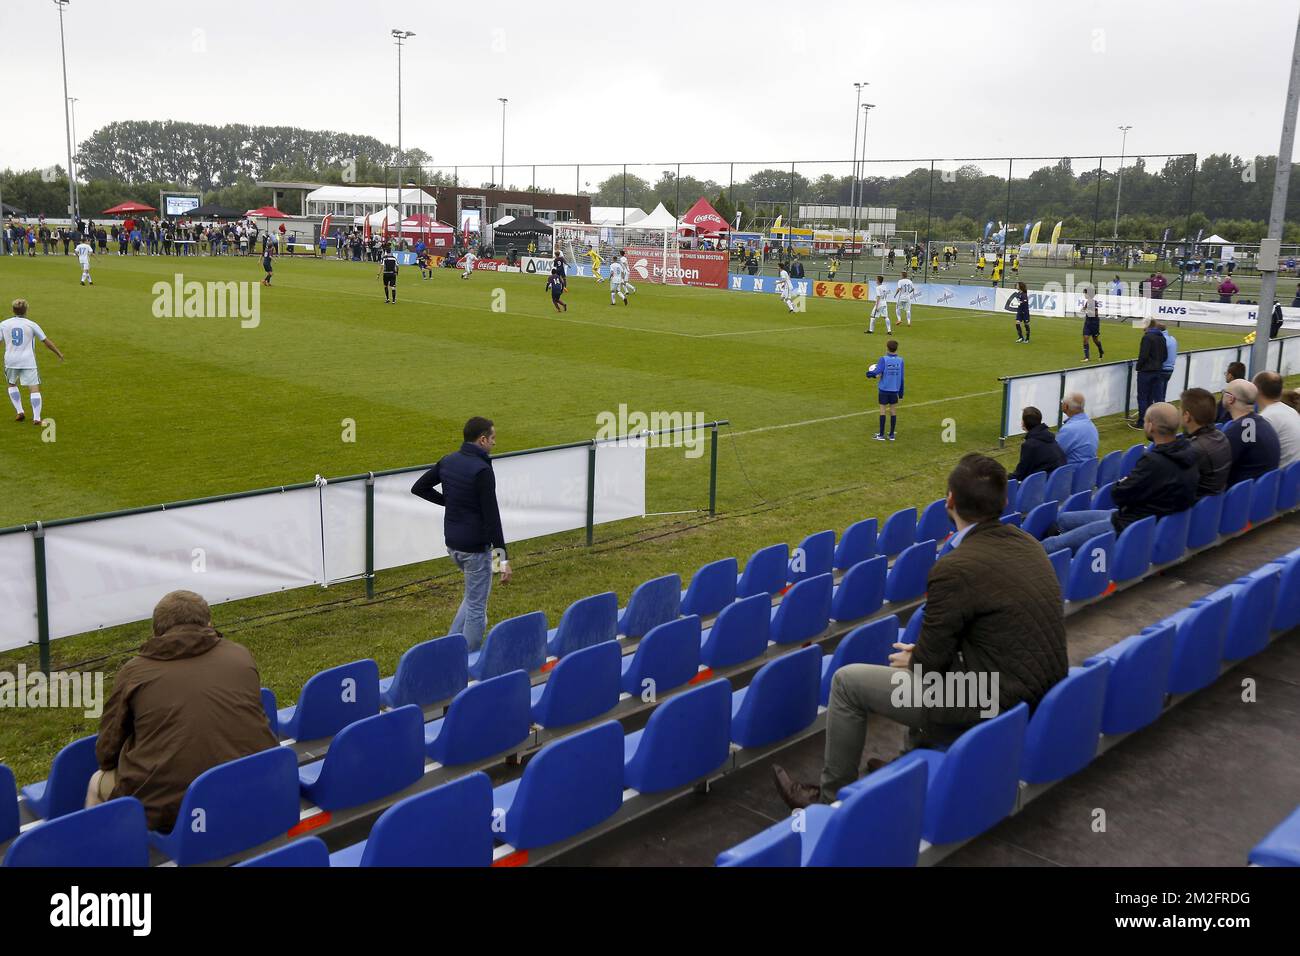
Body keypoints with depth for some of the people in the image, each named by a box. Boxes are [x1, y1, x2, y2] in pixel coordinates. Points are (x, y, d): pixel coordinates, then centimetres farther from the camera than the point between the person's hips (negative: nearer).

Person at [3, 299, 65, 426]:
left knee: (12, 384, 26)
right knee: (34, 388, -2)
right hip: (28, 362, -2)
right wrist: (59, 354, 15)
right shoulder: (31, 325, 1)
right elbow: (47, 342, 4)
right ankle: (36, 418, -11)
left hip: (10, 361, 2)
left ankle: (19, 411, 19)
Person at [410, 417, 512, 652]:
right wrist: (504, 558, -22)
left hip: (452, 543, 8)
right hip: (475, 547, -8)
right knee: (477, 606, 4)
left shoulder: (448, 461, 3)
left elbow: (418, 488, 13)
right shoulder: (482, 470, -21)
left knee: (474, 595, 26)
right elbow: (491, 517, -24)